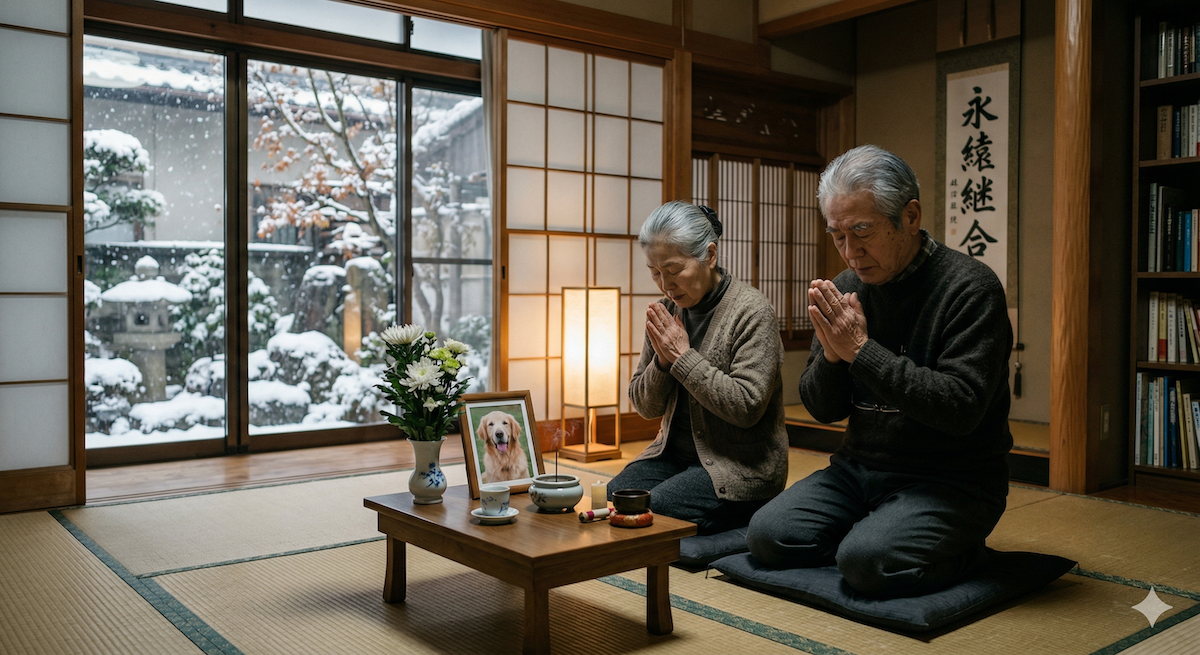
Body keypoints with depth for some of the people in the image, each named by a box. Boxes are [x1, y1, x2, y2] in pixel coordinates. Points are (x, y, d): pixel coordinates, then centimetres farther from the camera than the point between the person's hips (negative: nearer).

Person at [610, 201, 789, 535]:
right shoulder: (666, 311, 6)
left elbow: (746, 407, -21)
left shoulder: (751, 312, -12)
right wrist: (662, 360, -11)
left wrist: (683, 356, -18)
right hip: (675, 453, 6)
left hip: (739, 466, -6)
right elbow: (645, 406, 9)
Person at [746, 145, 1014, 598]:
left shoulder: (970, 288, -13)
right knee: (768, 536, -11)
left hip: (949, 480, -5)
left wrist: (860, 350, -23)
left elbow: (961, 408, -24)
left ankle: (960, 552, 2)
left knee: (867, 561, -27)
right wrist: (831, 355, -16)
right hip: (859, 468, 6)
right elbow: (823, 409, 6)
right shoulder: (847, 289, 3)